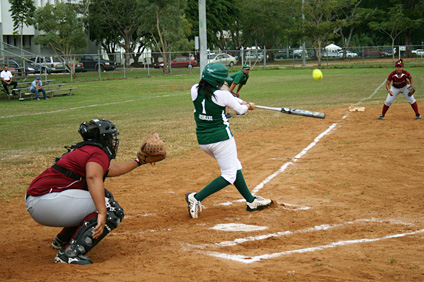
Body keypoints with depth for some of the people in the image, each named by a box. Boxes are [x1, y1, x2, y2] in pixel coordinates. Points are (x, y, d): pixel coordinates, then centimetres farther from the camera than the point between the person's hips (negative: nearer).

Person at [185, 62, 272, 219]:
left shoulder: (195, 90, -2)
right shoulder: (222, 95, -17)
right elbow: (240, 109, 0)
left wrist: (241, 102, 22)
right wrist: (248, 106, 25)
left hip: (202, 140, 8)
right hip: (221, 138, -7)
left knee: (234, 166, 20)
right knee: (229, 175, 2)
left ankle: (251, 201, 27)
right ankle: (196, 198, -9)